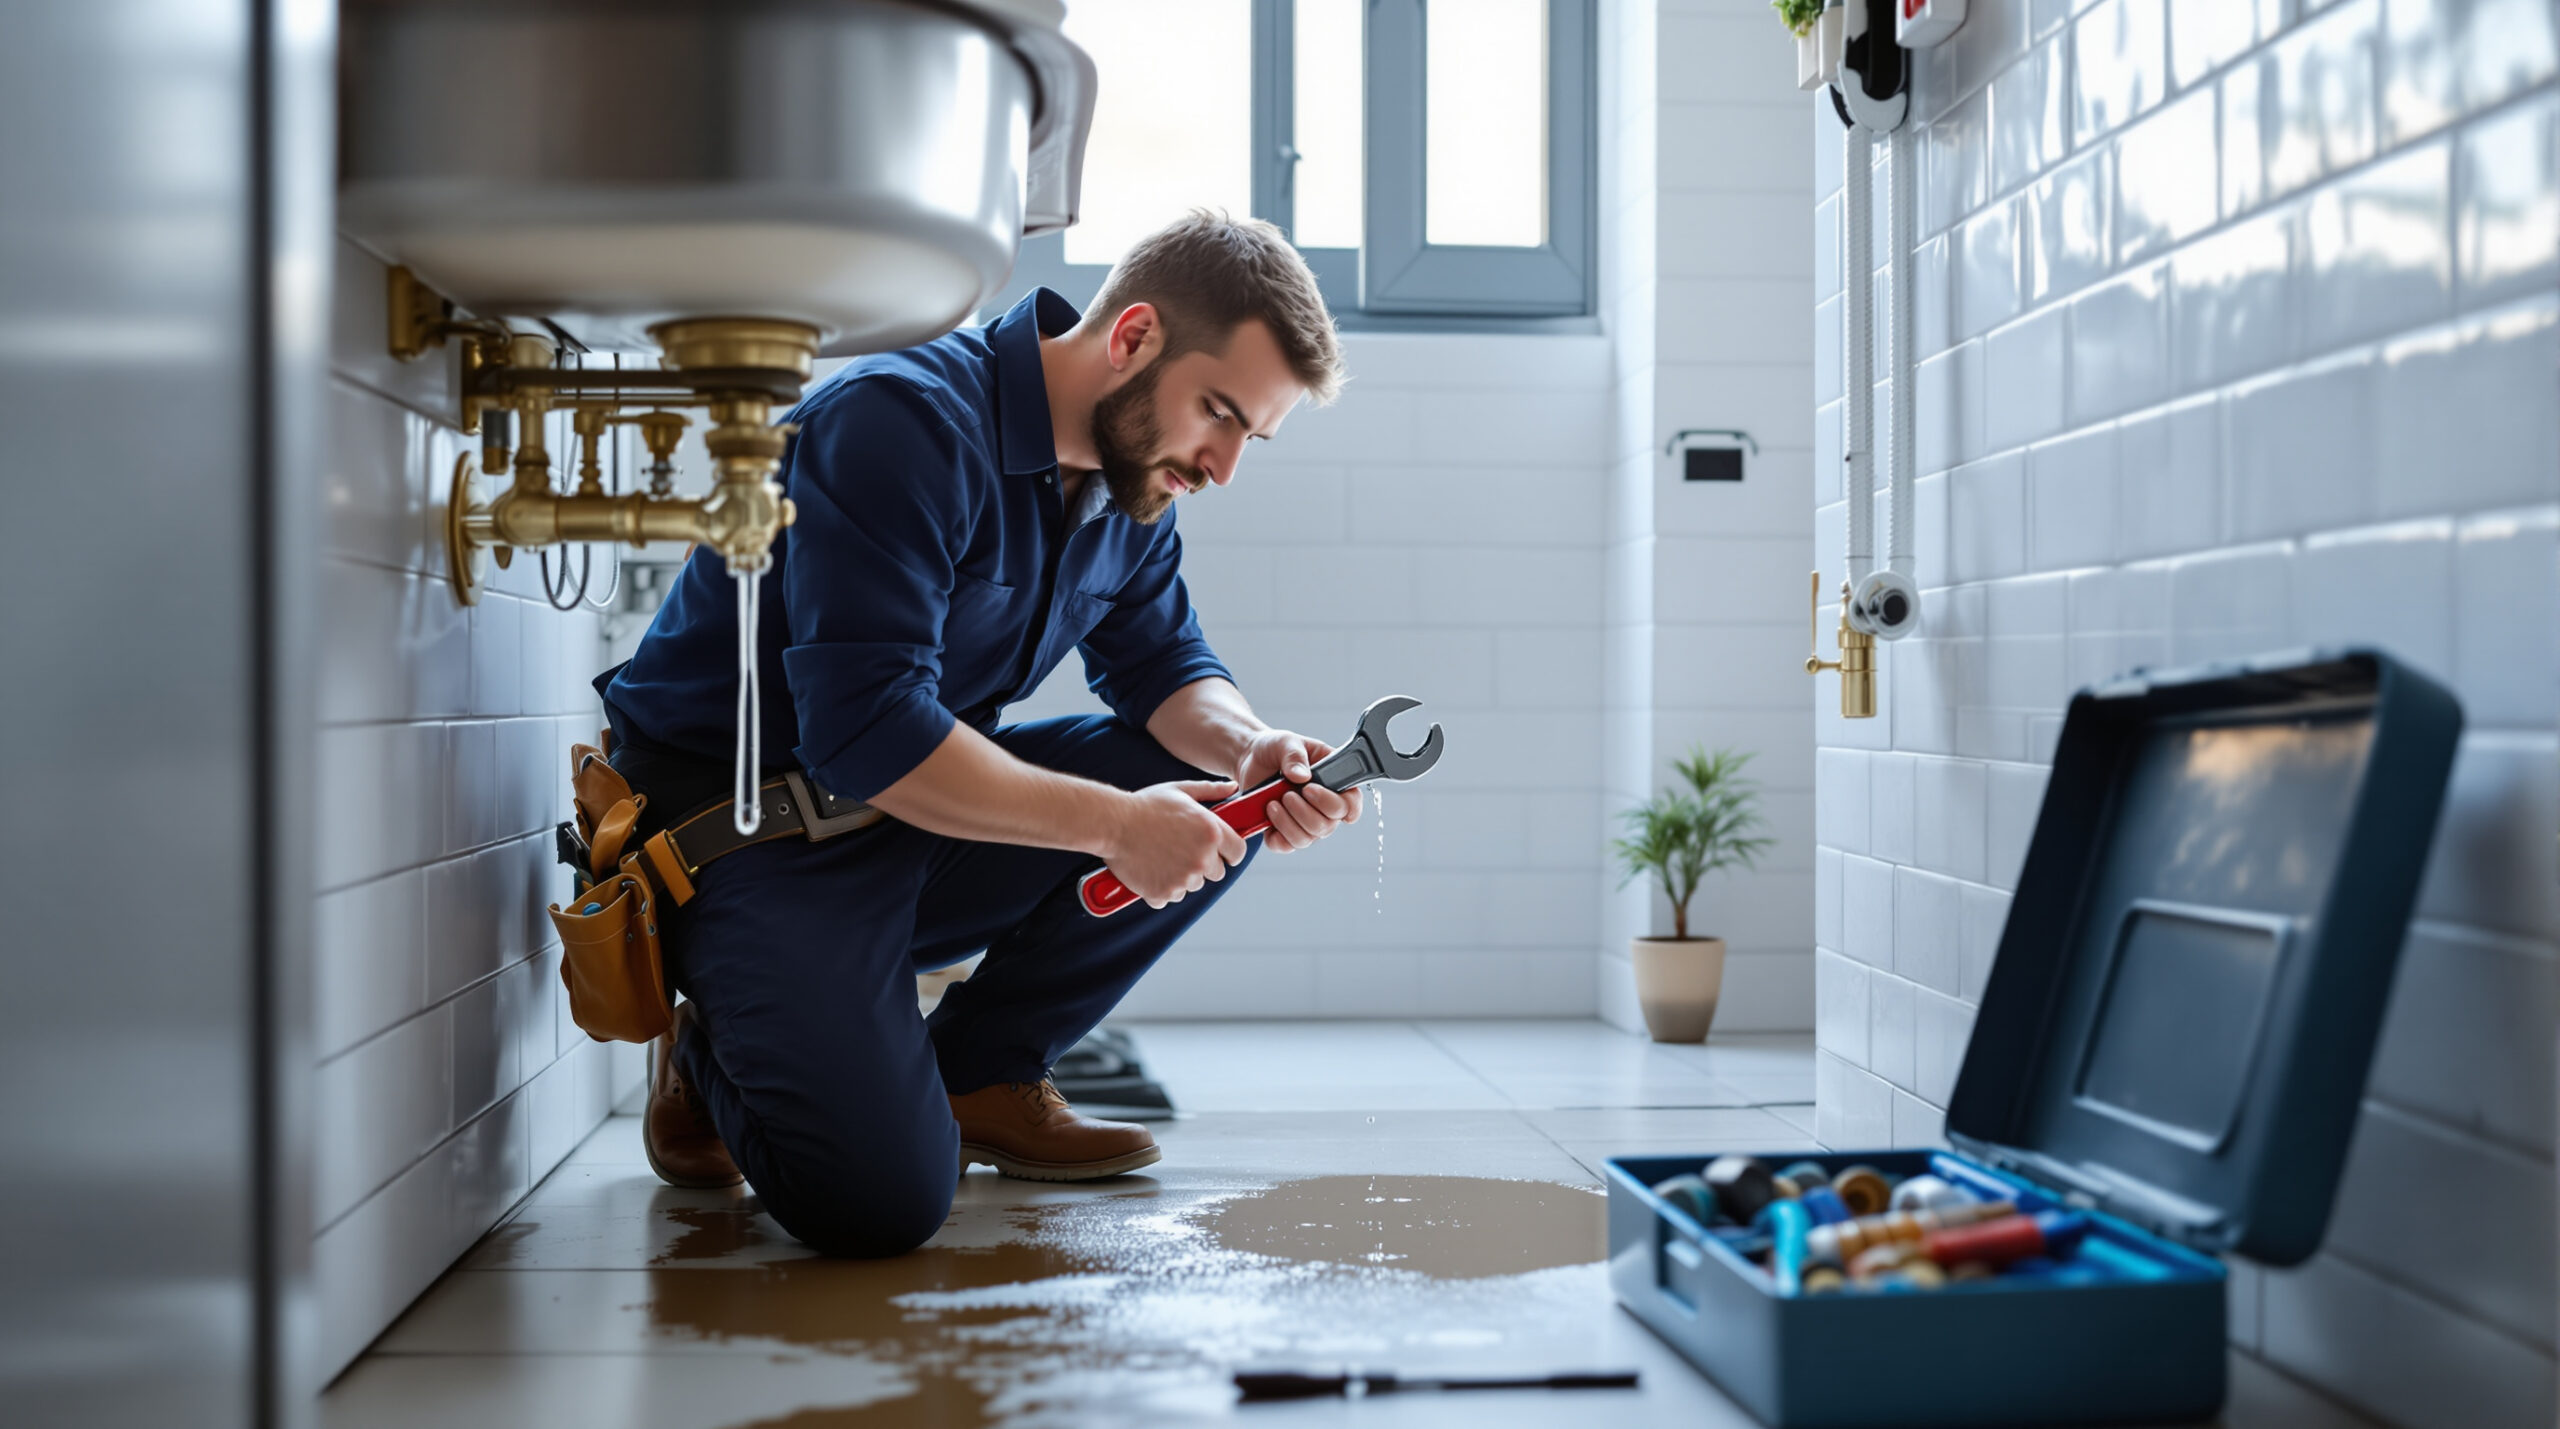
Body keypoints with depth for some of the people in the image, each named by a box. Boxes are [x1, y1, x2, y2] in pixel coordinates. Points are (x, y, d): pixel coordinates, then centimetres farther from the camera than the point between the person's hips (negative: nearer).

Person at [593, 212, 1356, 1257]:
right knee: (882, 1200, -25)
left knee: (1213, 797, -6)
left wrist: (1251, 749, -17)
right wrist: (1112, 824, -30)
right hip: (729, 818, -8)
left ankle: (978, 1073, 5)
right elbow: (867, 730, -31)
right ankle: (715, 1062, 9)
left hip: (926, 819, 9)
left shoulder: (1130, 475, 3)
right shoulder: (906, 422, -24)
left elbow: (1161, 666, 6)